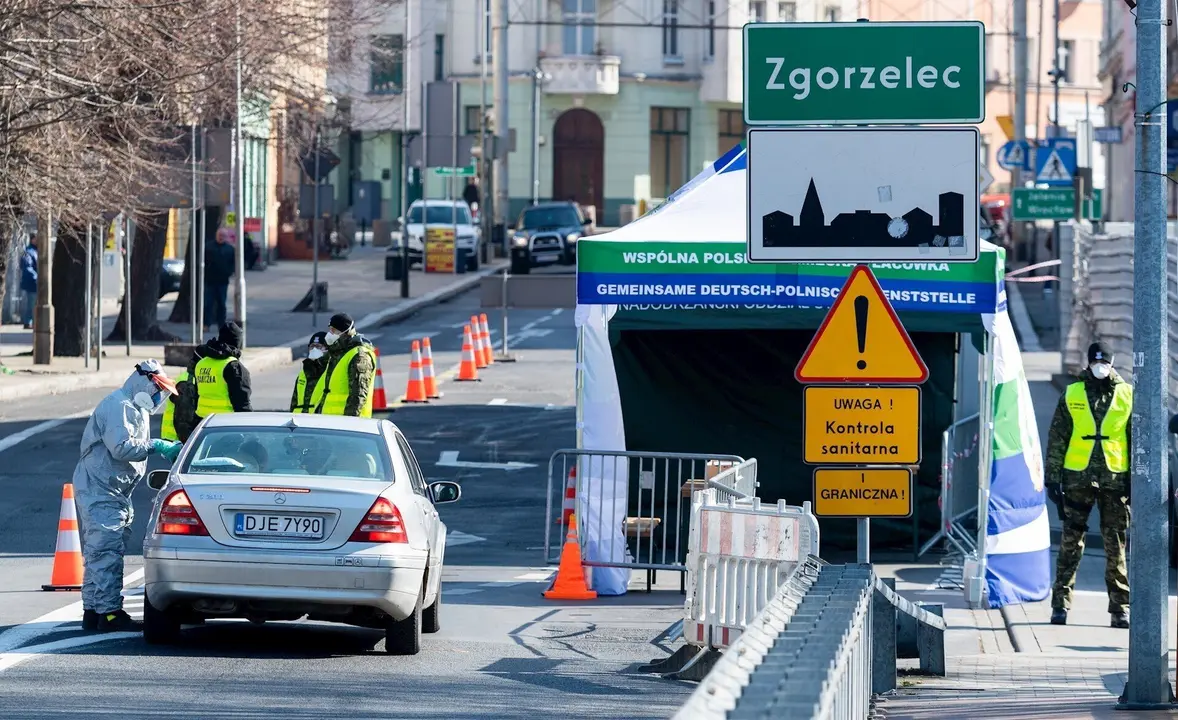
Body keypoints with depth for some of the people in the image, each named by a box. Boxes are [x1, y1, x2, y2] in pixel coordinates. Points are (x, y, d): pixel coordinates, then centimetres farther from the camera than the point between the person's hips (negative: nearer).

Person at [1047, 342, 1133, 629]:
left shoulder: (1127, 396, 6)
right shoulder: (1071, 395, 5)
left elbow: (1138, 440, 9)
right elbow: (1056, 438, 7)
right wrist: (1052, 477, 2)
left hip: (1115, 479, 0)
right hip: (1078, 479, 0)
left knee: (1115, 546, 4)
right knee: (1070, 543, 1)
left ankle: (1120, 608, 8)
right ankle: (1061, 603, 6)